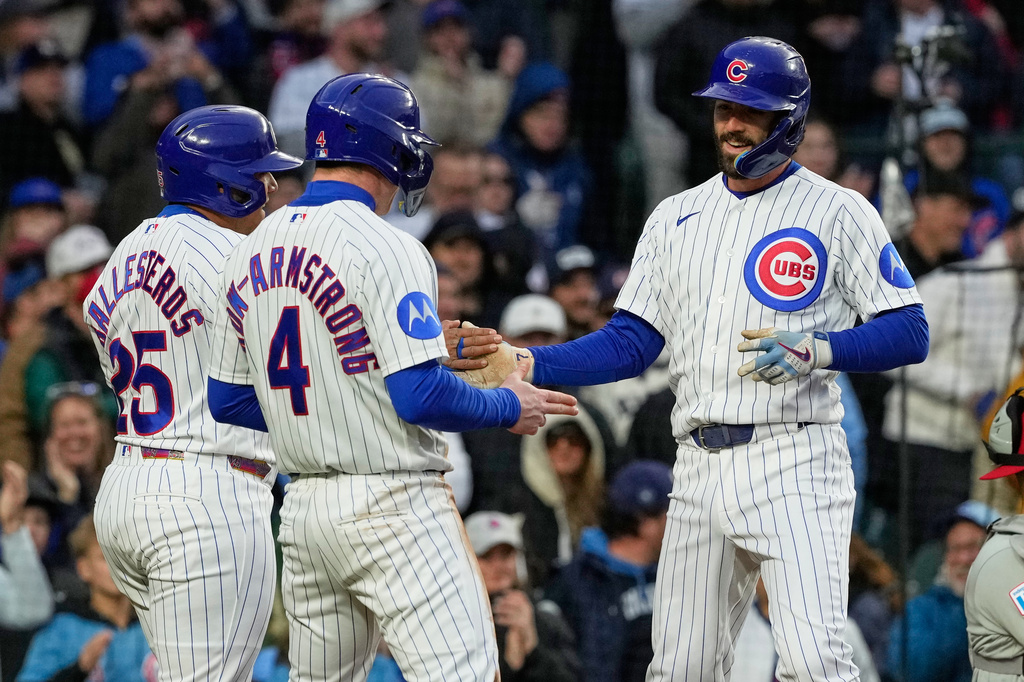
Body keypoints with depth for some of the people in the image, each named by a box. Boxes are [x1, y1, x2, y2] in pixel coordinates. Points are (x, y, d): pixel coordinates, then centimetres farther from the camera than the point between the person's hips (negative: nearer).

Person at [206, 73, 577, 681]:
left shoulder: (253, 252, 10)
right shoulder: (385, 249, -13)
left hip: (304, 510, 8)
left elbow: (226, 401, 16)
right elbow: (421, 396, -19)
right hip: (391, 506, -8)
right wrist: (508, 408, -2)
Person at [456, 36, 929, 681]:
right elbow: (631, 342, 13)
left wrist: (816, 350, -19)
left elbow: (911, 335, -3)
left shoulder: (839, 212, 0)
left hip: (794, 463, -5)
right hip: (701, 471, 5)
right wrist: (528, 363, -1)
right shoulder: (676, 217, 16)